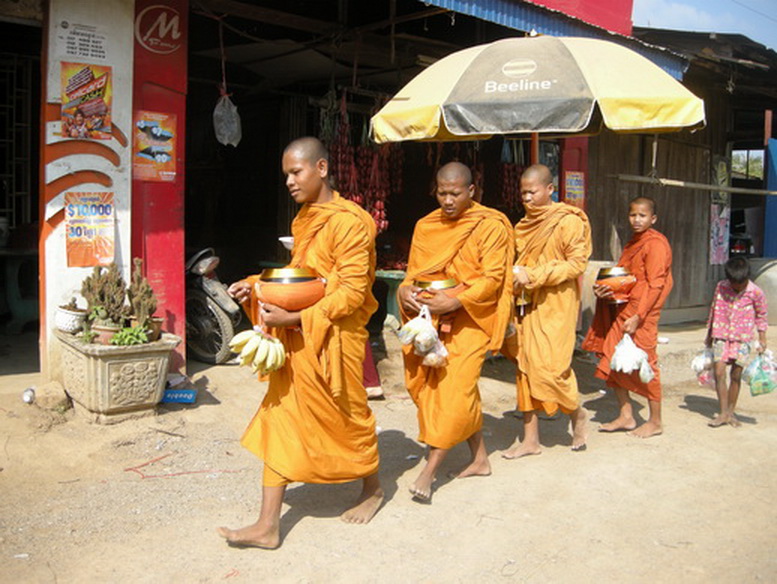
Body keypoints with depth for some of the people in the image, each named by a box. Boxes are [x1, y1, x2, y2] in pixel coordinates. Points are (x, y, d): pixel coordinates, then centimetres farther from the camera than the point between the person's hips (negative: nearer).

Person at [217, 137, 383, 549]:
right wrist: (257, 287, 4)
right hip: (296, 339, 8)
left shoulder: (348, 222, -15)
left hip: (333, 339, -8)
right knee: (280, 419, 4)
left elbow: (352, 292, -19)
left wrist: (295, 318, -24)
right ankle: (268, 525, 10)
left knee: (347, 416, 11)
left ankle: (372, 488, 38)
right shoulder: (303, 220, 12)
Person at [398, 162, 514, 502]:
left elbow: (492, 279, -13)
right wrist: (405, 290, -12)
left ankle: (429, 471, -8)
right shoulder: (426, 226, 10)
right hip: (432, 320, 6)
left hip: (470, 319, -6)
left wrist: (455, 301, -25)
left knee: (456, 388, -13)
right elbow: (414, 270, 11)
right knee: (445, 388, 11)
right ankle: (480, 459, 26)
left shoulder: (490, 227, -6)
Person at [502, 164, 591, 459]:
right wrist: (515, 276, 2)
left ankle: (576, 412, 20)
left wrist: (534, 276, -19)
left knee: (550, 366, -11)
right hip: (527, 305, 6)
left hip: (555, 305, -6)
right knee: (525, 367, 5)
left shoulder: (569, 222, -6)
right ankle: (530, 438, 13)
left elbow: (577, 263, -12)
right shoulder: (525, 225, 14)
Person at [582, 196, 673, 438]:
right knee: (613, 362, 9)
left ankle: (655, 422, 13)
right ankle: (625, 417, 19)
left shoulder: (656, 244, -9)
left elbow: (655, 285, -16)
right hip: (620, 311, 9)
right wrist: (604, 289, 2)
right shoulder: (632, 244, 18)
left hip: (641, 315, -9)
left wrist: (637, 316, -21)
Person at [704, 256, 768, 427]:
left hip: (742, 339, -1)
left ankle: (731, 412, 16)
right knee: (719, 372, -8)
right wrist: (709, 335, 16)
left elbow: (761, 316, 6)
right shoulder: (721, 287, -2)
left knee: (736, 376, 3)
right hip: (721, 336, 1)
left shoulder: (756, 293, -7)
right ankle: (723, 413, -2)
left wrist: (762, 339, 2)